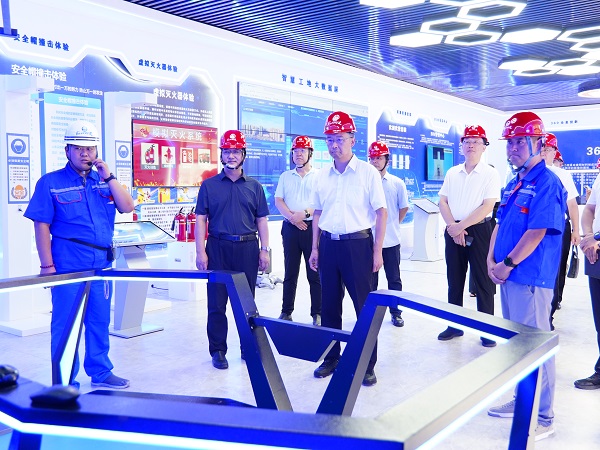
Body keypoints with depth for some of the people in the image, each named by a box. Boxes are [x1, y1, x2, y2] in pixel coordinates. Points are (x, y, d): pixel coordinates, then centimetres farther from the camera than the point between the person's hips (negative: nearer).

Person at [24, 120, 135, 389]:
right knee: (65, 323, 2)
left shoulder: (104, 181, 11)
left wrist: (109, 177, -7)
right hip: (68, 265, -4)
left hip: (101, 264, 5)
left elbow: (127, 207, 0)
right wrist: (46, 265, -11)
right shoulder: (51, 182, -2)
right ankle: (65, 382, 13)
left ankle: (100, 372, 26)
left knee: (100, 321, 12)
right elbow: (41, 225, -6)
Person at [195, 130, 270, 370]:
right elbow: (201, 219, 2)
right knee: (216, 303, 2)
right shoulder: (209, 185, 5)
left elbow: (261, 220, 10)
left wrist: (264, 250, 1)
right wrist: (200, 251, -6)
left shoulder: (254, 186, 10)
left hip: (247, 248, 1)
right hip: (218, 248, -1)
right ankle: (218, 350, 14)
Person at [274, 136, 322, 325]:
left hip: (312, 227, -3)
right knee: (290, 273, 8)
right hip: (290, 228, 3)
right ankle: (286, 311, 15)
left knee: (315, 273, -2)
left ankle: (317, 314, 5)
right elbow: (278, 200, 5)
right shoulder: (285, 176, 14)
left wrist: (305, 213, -19)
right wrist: (292, 217, -10)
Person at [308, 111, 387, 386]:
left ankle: (368, 364, 12)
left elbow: (381, 212, -5)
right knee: (329, 304, 12)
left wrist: (377, 250, -10)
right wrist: (315, 248, 9)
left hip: (357, 243, -4)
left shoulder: (367, 172, -5)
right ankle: (331, 357, 26)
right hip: (328, 243, 5)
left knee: (365, 304, 0)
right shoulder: (322, 175, 8)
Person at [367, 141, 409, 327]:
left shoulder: (397, 183, 1)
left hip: (391, 240, 0)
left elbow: (404, 208, 10)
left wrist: (393, 224, 9)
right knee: (370, 278, 10)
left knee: (394, 279, 9)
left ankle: (396, 312, 21)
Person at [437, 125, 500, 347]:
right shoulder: (452, 173, 9)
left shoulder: (490, 174, -4)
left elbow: (487, 207, -13)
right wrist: (453, 226, -9)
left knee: (483, 282, 1)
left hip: (479, 231, -4)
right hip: (453, 231, 5)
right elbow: (443, 202, 6)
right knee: (454, 281, 11)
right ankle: (455, 325, 23)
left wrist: (461, 226, -16)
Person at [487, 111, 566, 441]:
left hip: (530, 279, -9)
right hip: (508, 277, 9)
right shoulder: (514, 184, 14)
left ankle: (542, 418, 12)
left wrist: (507, 264, -15)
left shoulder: (546, 183, -14)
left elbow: (537, 232, -20)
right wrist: (492, 260, 4)